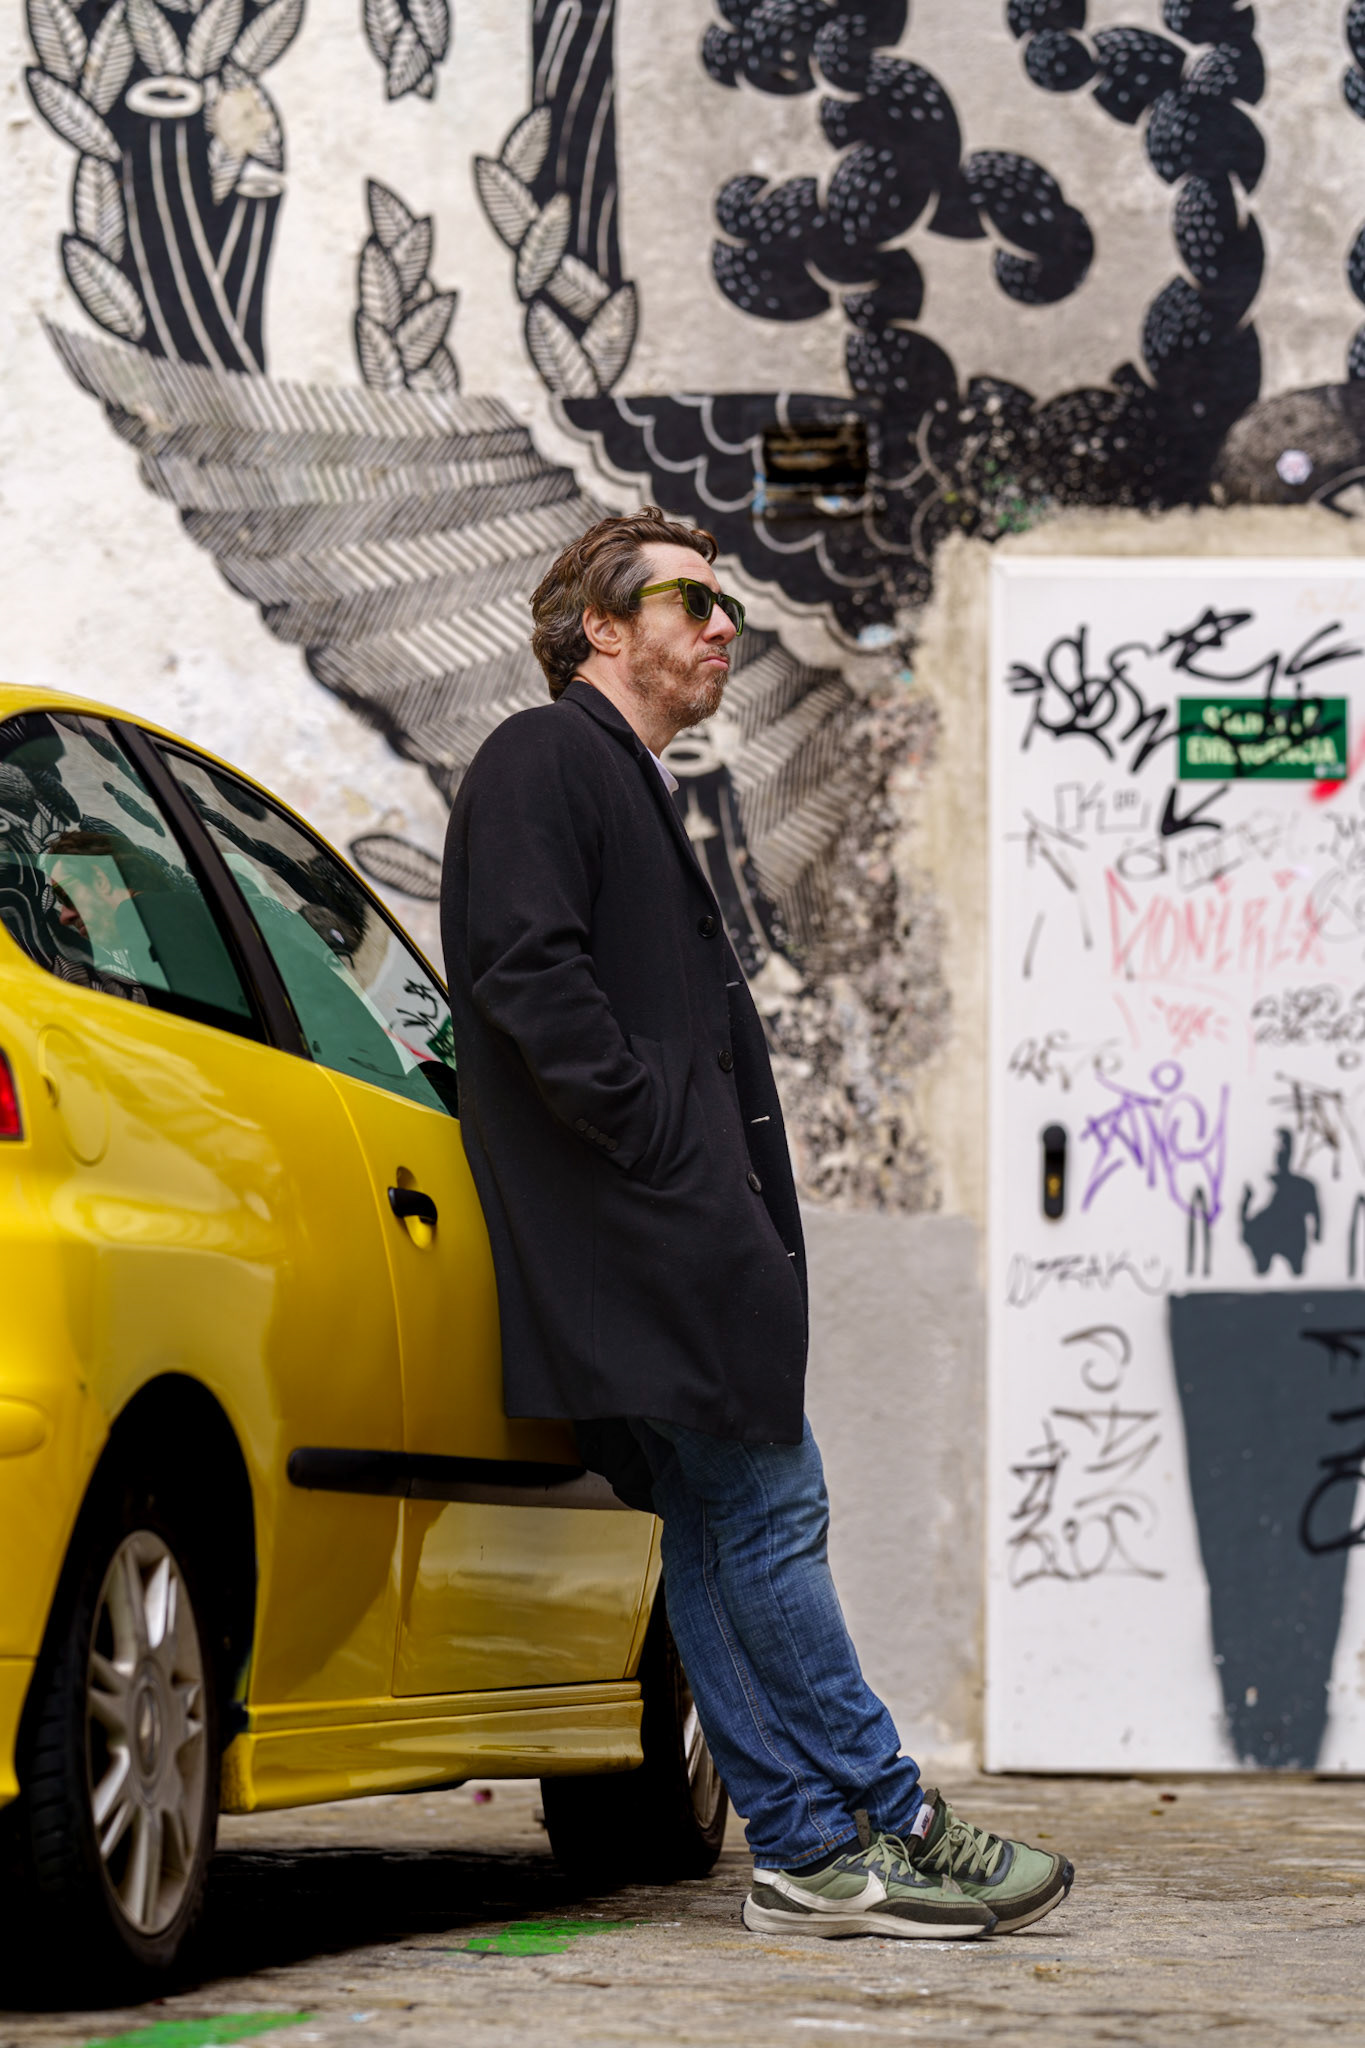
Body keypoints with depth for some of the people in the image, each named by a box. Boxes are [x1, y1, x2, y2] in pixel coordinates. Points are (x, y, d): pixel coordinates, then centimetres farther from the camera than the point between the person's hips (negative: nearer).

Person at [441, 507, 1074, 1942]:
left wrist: (740, 1200, 15)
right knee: (766, 1516, -9)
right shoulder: (542, 761, -5)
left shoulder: (627, 785, 26)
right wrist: (662, 1137, -18)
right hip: (649, 1233, -11)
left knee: (722, 1533, 7)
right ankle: (895, 1826, -6)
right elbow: (524, 971, -18)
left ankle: (808, 1852, 7)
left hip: (685, 1229, 11)